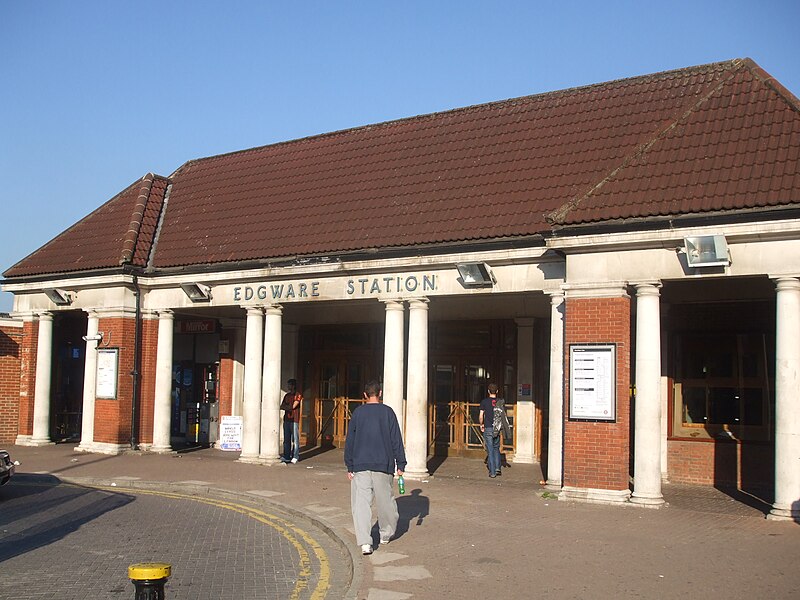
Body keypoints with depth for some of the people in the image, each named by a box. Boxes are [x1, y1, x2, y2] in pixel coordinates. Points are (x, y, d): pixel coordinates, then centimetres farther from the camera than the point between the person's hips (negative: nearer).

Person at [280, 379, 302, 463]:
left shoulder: (298, 395, -2)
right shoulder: (287, 395, 18)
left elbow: (293, 406, -11)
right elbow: (282, 406, 13)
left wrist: (284, 406, 1)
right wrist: (288, 407, -7)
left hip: (294, 420, -6)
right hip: (286, 419, 6)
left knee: (295, 439, -5)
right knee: (286, 439, 5)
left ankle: (295, 457, -4)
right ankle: (286, 456, 8)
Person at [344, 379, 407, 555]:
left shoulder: (357, 412, 4)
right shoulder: (388, 412, 2)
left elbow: (349, 441, 5)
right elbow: (396, 440, 1)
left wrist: (350, 466, 10)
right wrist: (400, 464, 5)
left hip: (360, 466, 0)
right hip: (383, 465, 0)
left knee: (361, 503, -2)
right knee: (385, 500, 15)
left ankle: (365, 542, -12)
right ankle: (386, 534, 29)